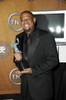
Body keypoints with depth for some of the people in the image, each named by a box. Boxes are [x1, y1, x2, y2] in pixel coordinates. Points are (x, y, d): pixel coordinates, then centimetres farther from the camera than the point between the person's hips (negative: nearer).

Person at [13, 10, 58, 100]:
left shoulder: (46, 36, -12)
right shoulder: (19, 37, 6)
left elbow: (53, 60, -13)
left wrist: (33, 70, -20)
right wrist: (17, 58, -13)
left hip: (42, 85, -4)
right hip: (25, 84, 5)